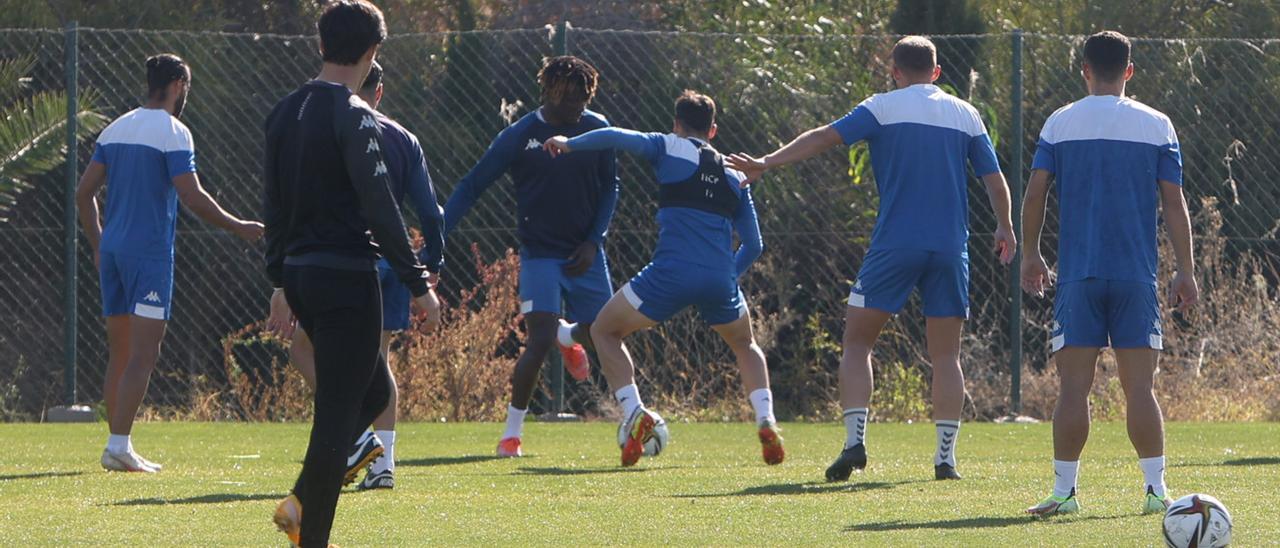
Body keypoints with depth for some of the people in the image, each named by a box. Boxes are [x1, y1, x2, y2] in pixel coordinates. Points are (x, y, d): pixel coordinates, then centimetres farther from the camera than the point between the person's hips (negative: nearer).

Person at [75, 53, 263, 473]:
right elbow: (192, 197, -15)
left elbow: (84, 193, 14)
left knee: (119, 354, 11)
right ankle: (119, 446, -17)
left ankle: (117, 444, 11)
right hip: (150, 252, -7)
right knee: (143, 355, -9)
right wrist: (238, 228, -3)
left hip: (111, 250, 7)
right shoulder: (173, 132, -9)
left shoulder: (115, 130, 13)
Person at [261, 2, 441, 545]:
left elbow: (274, 204, 17)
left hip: (300, 276, 8)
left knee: (375, 391, 20)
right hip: (346, 278, -8)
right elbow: (380, 209, -17)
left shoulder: (286, 112, 11)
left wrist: (280, 281, 23)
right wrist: (419, 285, -13)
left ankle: (301, 503, 12)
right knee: (339, 410, -3)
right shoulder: (354, 117, -14)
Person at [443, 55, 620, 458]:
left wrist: (594, 241, -2)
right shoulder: (519, 136, -10)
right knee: (540, 340, -17)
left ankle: (567, 336, 45)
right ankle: (511, 432, -5)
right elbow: (472, 186, -6)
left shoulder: (597, 129, -1)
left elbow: (609, 187, 10)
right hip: (540, 254, -4)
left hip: (585, 254, 4)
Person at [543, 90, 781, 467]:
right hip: (720, 278, 4)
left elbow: (616, 138, -6)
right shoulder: (734, 177, 21)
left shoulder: (670, 148, 9)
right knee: (745, 346, 31)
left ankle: (634, 413, -3)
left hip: (671, 273, -4)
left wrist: (569, 145, 9)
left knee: (604, 331, 17)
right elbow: (753, 245, 21)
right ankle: (766, 423, 8)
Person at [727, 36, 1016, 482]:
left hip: (894, 244, -3)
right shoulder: (966, 115, 10)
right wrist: (1005, 229, 27)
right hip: (950, 248, 3)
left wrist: (768, 163, -13)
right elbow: (995, 181, 11)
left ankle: (855, 441, -10)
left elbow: (827, 136, -10)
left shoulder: (884, 107, 1)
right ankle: (946, 456, 1)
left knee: (857, 343, 6)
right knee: (945, 356, 8)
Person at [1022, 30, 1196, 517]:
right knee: (1139, 387, 1)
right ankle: (1156, 490, -3)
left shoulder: (1059, 124, 4)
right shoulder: (1156, 126, 3)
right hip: (1137, 277, 0)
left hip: (1077, 276, 0)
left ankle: (1064, 490, -1)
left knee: (1073, 386, 1)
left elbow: (1035, 194, 0)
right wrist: (1186, 271, 6)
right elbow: (1173, 203, 1)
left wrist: (1030, 256, 13)